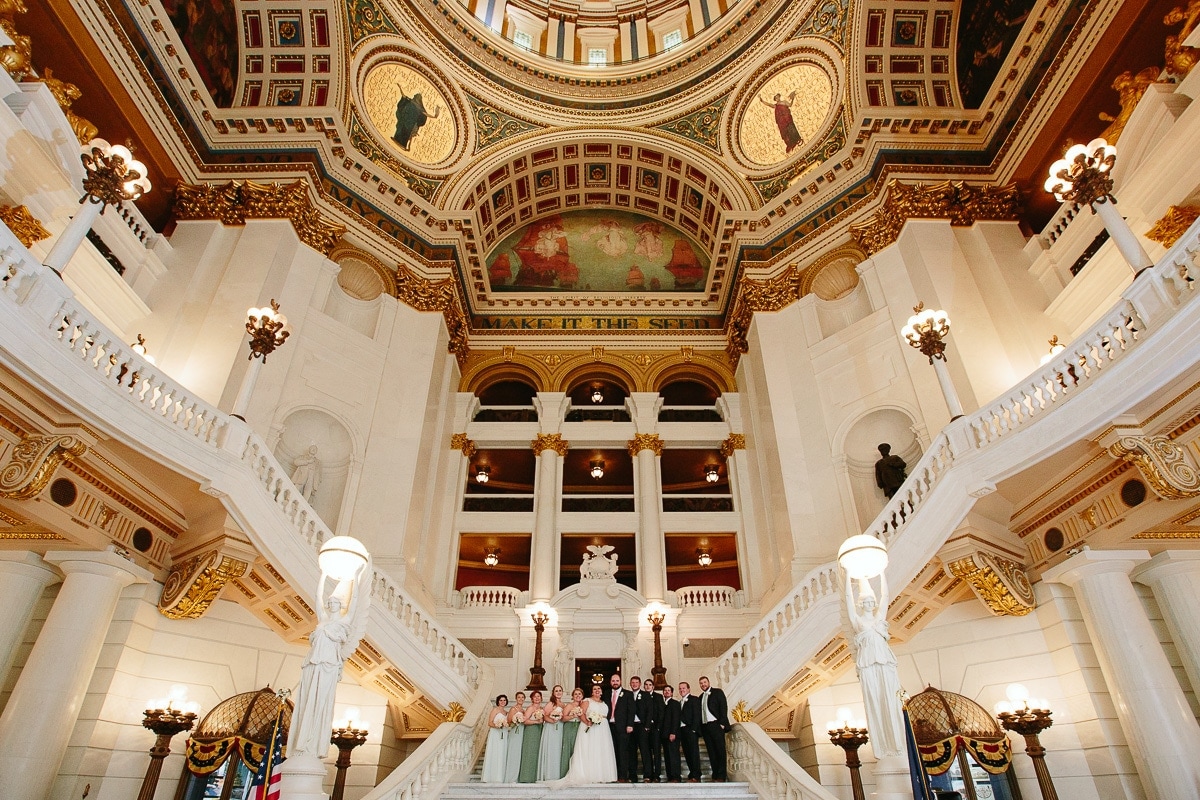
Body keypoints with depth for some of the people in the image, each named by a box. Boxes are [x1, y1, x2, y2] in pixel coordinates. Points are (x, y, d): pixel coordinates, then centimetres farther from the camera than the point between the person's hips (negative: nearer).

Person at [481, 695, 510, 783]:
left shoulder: (507, 712, 18)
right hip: (495, 734, -6)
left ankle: (500, 777, 6)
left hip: (504, 735, 6)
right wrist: (496, 725, -23)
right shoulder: (495, 710, -1)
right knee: (494, 755, -7)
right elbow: (489, 723, -8)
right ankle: (492, 777, -3)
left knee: (502, 755, 3)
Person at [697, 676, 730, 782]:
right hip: (705, 727, 5)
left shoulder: (717, 692, 3)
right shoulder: (701, 697, 18)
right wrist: (700, 728, 6)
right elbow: (700, 712, 16)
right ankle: (715, 775, 8)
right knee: (711, 752, 4)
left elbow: (723, 707, -5)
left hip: (716, 725, -5)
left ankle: (722, 776, -3)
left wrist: (722, 723, -14)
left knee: (720, 750, -5)